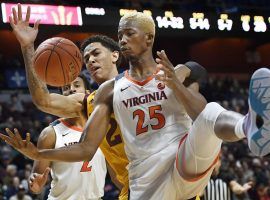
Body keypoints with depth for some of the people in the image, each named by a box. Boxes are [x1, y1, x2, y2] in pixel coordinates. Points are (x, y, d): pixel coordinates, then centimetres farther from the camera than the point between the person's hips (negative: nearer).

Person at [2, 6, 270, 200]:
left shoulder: (180, 74, 9)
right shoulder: (110, 90, 14)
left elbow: (203, 119, -6)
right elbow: (86, 149, 10)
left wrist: (176, 85, -21)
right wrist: (38, 155, -4)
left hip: (188, 167, -3)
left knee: (212, 114, -34)